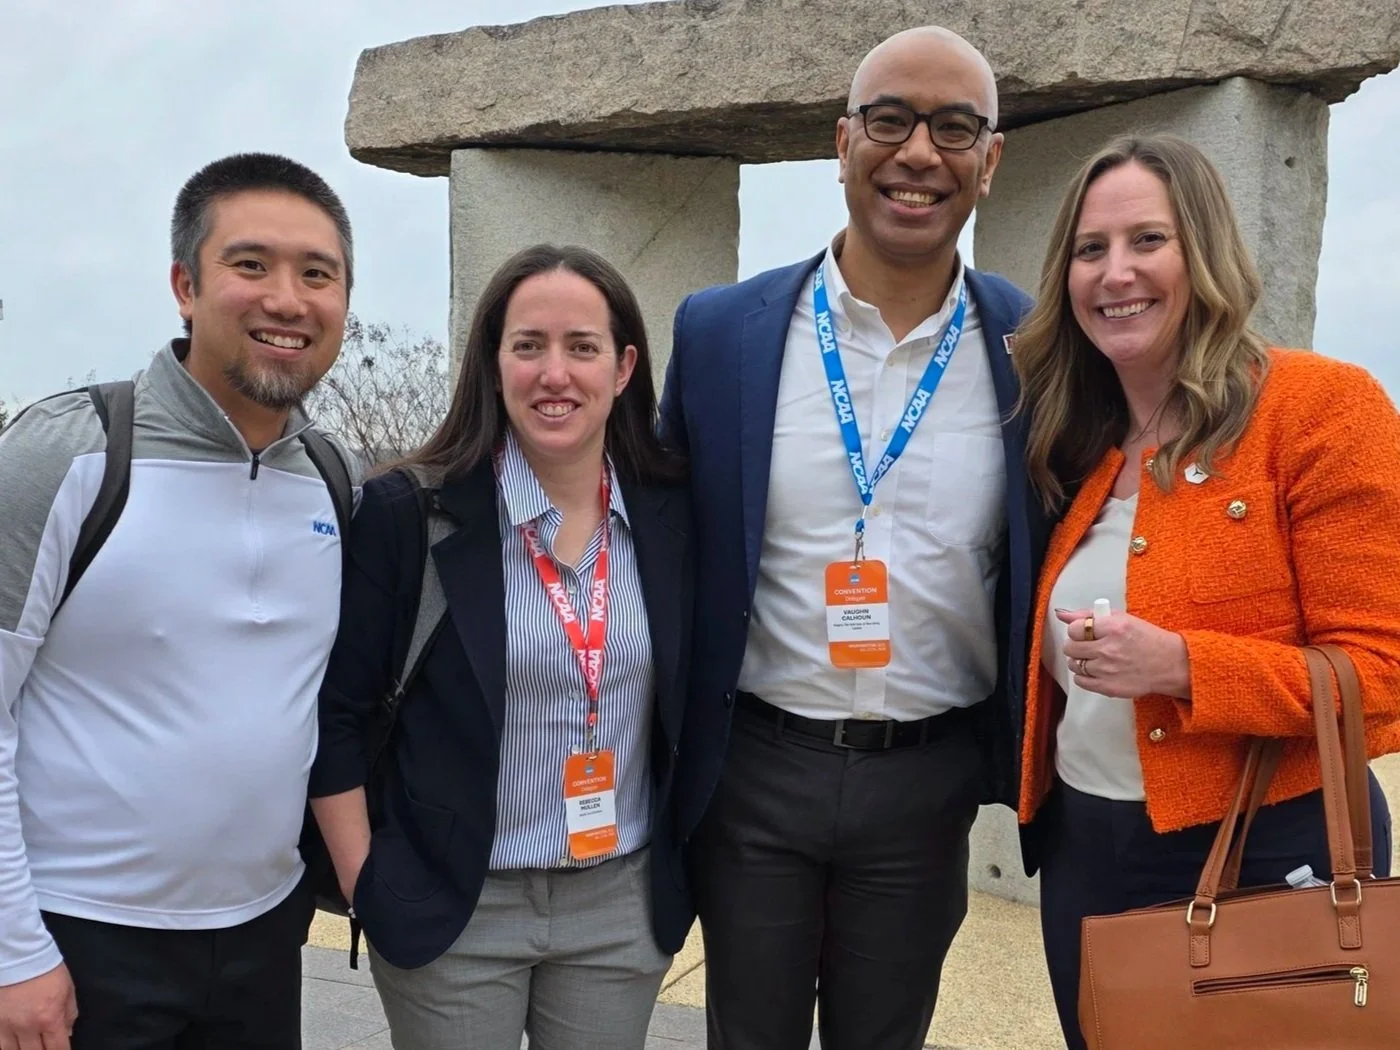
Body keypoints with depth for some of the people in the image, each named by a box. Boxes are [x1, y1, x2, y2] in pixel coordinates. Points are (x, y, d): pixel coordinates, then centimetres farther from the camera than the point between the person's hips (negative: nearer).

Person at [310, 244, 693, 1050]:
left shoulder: (673, 513, -1)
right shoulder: (411, 512, -11)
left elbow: (694, 702, 9)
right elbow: (335, 714, -7)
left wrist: (687, 862, 9)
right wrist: (368, 887, -8)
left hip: (626, 905, 3)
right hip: (454, 909, -3)